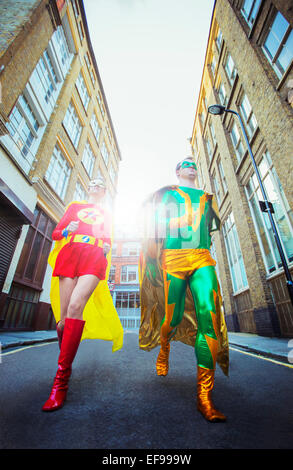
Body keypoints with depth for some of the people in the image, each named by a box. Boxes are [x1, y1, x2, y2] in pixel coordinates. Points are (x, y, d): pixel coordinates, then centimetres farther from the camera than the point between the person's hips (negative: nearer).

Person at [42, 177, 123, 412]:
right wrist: (67, 230, -3)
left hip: (94, 257, -1)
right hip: (70, 253, 2)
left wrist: (106, 247, 1)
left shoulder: (106, 214, 27)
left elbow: (108, 239, 24)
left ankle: (61, 380, -19)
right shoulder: (74, 206, 25)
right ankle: (64, 365, 15)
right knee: (64, 314, -6)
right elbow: (56, 233, 19)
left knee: (75, 306, -23)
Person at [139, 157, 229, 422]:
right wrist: (152, 259, -2)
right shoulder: (165, 193, 15)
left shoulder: (206, 197, 25)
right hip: (174, 257, -2)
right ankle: (164, 348, 37)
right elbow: (153, 227, 6)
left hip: (202, 259, 3)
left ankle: (204, 396, -1)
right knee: (173, 315, 1)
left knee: (209, 318, -11)